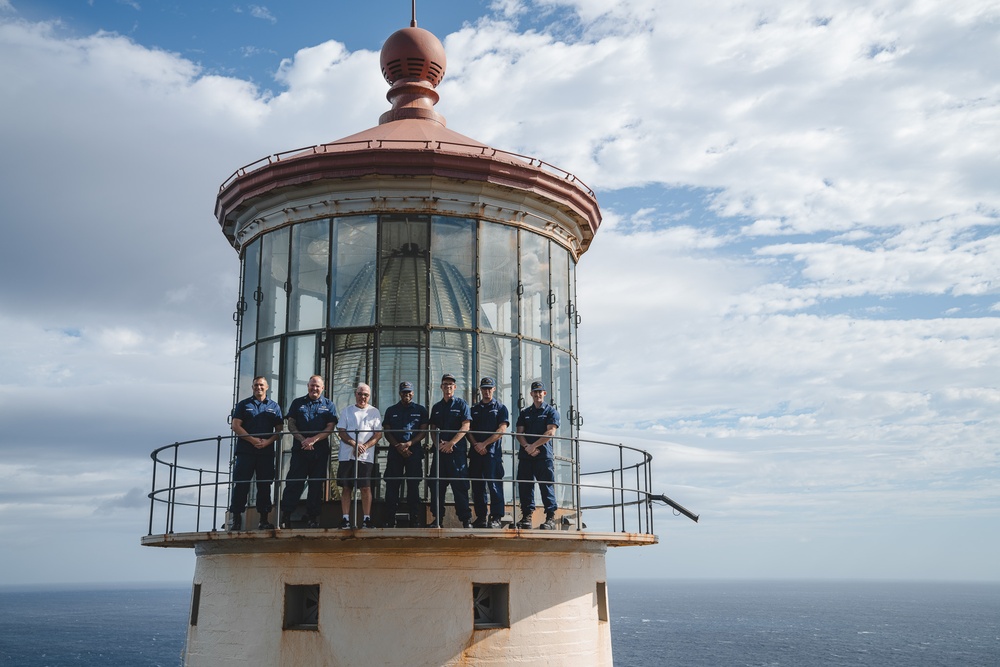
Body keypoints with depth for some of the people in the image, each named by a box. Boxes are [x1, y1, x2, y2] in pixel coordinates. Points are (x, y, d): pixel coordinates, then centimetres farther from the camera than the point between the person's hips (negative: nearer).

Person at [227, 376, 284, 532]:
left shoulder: (274, 407, 13)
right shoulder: (243, 405, 9)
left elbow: (279, 430, 8)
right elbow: (236, 426, 0)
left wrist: (268, 441, -11)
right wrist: (253, 440, -12)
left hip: (267, 452, 1)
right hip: (245, 450, -1)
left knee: (264, 486, 3)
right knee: (241, 485, -4)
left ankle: (264, 520, 6)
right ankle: (236, 518, 0)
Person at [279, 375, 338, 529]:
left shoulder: (328, 405, 10)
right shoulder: (298, 403, 13)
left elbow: (330, 428, 0)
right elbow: (291, 424, 6)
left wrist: (313, 439, -13)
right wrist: (302, 440, -11)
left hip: (320, 451, 0)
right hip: (299, 449, 0)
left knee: (316, 485, 2)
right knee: (293, 482, -5)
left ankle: (312, 518, 8)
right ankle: (285, 516, -5)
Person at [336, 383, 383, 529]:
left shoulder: (374, 412, 9)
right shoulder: (347, 411, 12)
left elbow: (378, 434, 3)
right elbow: (341, 432, 5)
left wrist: (365, 446, -12)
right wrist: (354, 444, -12)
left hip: (366, 456, -1)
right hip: (347, 455, 2)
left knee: (366, 487, -6)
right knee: (346, 488, 2)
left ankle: (366, 519, -1)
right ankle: (345, 519, 6)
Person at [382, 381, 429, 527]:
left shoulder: (421, 410, 9)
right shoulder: (391, 411, 13)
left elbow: (423, 431, 2)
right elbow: (387, 432, 7)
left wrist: (408, 444, -12)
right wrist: (399, 447, -8)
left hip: (414, 451, -1)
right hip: (395, 452, 1)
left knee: (413, 486, -1)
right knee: (392, 486, -2)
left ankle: (414, 520, 2)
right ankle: (390, 521, 0)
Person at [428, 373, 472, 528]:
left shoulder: (461, 404, 4)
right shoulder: (436, 407, 17)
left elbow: (465, 426, -5)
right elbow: (433, 429, 15)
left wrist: (451, 443, -13)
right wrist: (439, 443, -4)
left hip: (457, 451, -4)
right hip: (440, 450, 5)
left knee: (460, 486, -6)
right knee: (436, 485, 4)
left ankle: (466, 519, -2)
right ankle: (437, 518, 12)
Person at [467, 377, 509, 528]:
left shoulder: (501, 408, 8)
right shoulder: (474, 409, 19)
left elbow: (502, 430, -3)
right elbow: (468, 430, 11)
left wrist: (484, 444, -10)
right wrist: (475, 445, -8)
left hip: (493, 452, -4)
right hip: (476, 452, 4)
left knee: (494, 484, -10)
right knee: (477, 486, 5)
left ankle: (496, 518, -10)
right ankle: (480, 517, 10)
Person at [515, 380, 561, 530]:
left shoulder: (551, 411, 7)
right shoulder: (525, 413, 20)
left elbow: (550, 432, -5)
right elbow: (519, 433, 11)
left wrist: (534, 446, -11)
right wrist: (526, 446, -9)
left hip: (544, 455, -4)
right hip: (525, 455, 4)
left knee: (546, 485, -7)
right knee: (525, 485, 2)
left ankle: (550, 518, -6)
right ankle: (526, 516, 7)